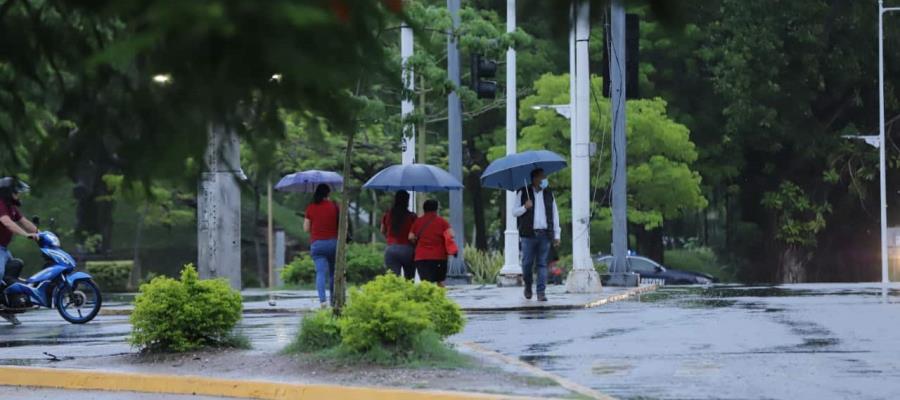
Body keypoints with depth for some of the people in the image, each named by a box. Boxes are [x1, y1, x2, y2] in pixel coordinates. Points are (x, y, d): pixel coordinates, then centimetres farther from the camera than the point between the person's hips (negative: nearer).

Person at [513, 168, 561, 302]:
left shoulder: (548, 193, 13)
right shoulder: (523, 193, 6)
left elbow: (555, 214, 15)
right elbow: (514, 212, 6)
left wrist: (556, 235, 9)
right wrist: (525, 207, -14)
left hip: (545, 234, 2)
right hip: (528, 234, -2)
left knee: (542, 264, -2)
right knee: (527, 263, -1)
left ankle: (541, 292, -2)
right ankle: (528, 285, 23)